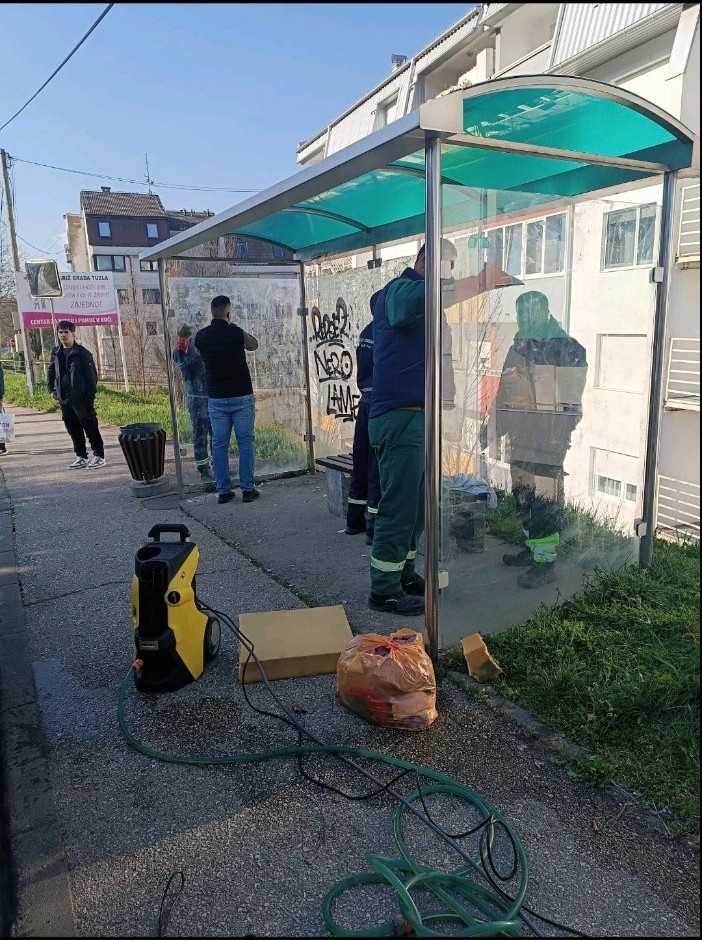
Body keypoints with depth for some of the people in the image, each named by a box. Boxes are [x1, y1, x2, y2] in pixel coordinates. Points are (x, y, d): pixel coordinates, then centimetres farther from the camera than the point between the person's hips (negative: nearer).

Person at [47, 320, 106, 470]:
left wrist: (90, 395, -14)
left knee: (90, 427, -2)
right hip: (64, 398, 7)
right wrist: (51, 389, 15)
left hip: (81, 398, -7)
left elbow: (92, 375, -10)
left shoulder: (82, 353, -8)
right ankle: (81, 457, 20)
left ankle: (99, 456, 4)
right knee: (73, 429, 11)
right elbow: (51, 371, 25)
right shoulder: (56, 352, 11)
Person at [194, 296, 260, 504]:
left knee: (219, 444, 8)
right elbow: (254, 345, 11)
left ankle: (223, 491, 11)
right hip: (241, 396, -3)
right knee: (245, 443, 5)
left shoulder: (200, 336, -1)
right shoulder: (236, 333, -10)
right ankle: (247, 489, 8)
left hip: (216, 398, 3)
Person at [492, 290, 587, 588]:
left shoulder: (566, 348, -6)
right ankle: (531, 547, 28)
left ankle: (545, 560, -1)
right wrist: (495, 426, 21)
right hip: (521, 434, 8)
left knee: (545, 497, -7)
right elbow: (504, 393, 22)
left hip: (549, 436, -8)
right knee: (522, 494, 14)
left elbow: (571, 395, -12)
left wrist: (561, 429, -19)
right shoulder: (518, 348, 17)